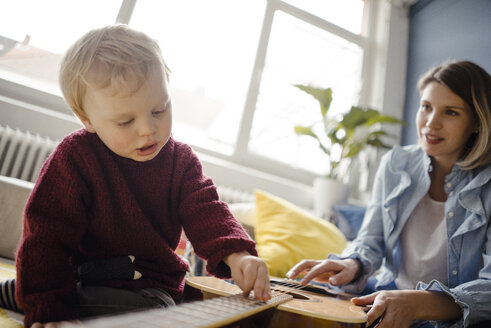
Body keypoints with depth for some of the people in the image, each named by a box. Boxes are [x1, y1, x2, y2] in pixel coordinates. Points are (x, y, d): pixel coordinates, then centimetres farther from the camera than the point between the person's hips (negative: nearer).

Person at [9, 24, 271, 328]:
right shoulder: (74, 158, -13)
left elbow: (204, 211, -12)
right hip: (92, 287, -4)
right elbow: (47, 236, -11)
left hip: (158, 284, 5)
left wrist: (236, 255, -33)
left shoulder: (181, 160, -2)